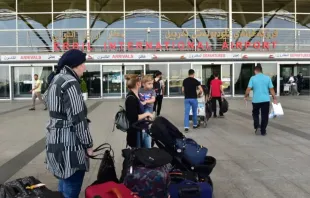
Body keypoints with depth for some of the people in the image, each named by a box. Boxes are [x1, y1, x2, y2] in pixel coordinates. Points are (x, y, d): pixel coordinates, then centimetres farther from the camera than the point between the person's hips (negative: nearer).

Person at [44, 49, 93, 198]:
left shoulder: (56, 80, 13)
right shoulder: (70, 83, -17)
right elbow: (78, 119, -20)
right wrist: (88, 144, -11)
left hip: (55, 139, 10)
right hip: (68, 143, -10)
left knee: (65, 180, 22)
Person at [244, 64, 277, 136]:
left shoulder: (253, 78, -2)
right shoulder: (267, 78, 2)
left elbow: (248, 89, -8)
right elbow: (271, 89, 1)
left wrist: (246, 96, 9)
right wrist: (274, 98, 9)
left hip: (256, 100, -1)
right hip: (266, 100, 1)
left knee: (255, 113, 20)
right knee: (264, 116, 9)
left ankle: (257, 126, 1)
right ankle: (263, 131, 12)